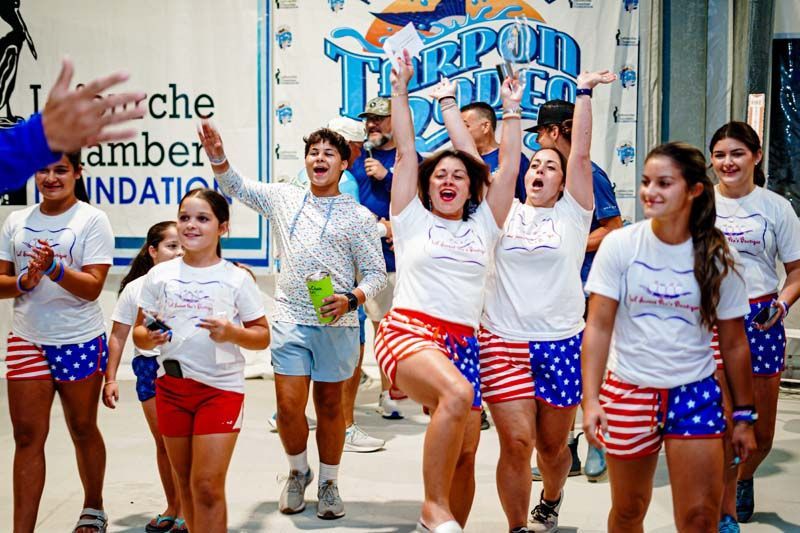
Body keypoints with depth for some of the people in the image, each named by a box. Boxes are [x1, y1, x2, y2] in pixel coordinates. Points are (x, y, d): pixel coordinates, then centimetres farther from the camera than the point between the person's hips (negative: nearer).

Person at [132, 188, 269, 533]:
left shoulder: (236, 278, -4)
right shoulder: (159, 275, 4)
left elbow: (262, 336, 0)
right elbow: (139, 332, 9)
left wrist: (232, 333, -20)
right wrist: (148, 337, -14)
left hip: (221, 387, -3)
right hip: (171, 385, 3)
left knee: (207, 486, -8)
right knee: (186, 483, 14)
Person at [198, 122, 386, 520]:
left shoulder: (358, 217, 1)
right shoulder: (284, 199, 9)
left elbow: (375, 273, 1)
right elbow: (236, 187, 16)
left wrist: (351, 300, -17)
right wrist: (217, 156, -2)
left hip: (336, 325, -1)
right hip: (290, 320, 1)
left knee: (329, 405, 8)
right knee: (289, 405, -3)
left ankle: (328, 483, 25)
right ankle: (298, 472, 23)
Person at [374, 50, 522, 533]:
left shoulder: (483, 226, 17)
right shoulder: (413, 220, 11)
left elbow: (509, 167, 14)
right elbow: (406, 151, 8)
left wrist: (511, 110, 15)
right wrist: (401, 90, 8)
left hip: (463, 343, 5)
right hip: (409, 332, -5)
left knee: (465, 454, 1)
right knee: (458, 394, -34)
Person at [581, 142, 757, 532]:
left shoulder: (717, 258, -3)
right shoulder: (620, 245, -6)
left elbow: (733, 343, 4)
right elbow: (598, 327, -7)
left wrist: (744, 415, 6)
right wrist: (590, 400, -14)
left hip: (695, 394, 0)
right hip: (628, 392, 0)